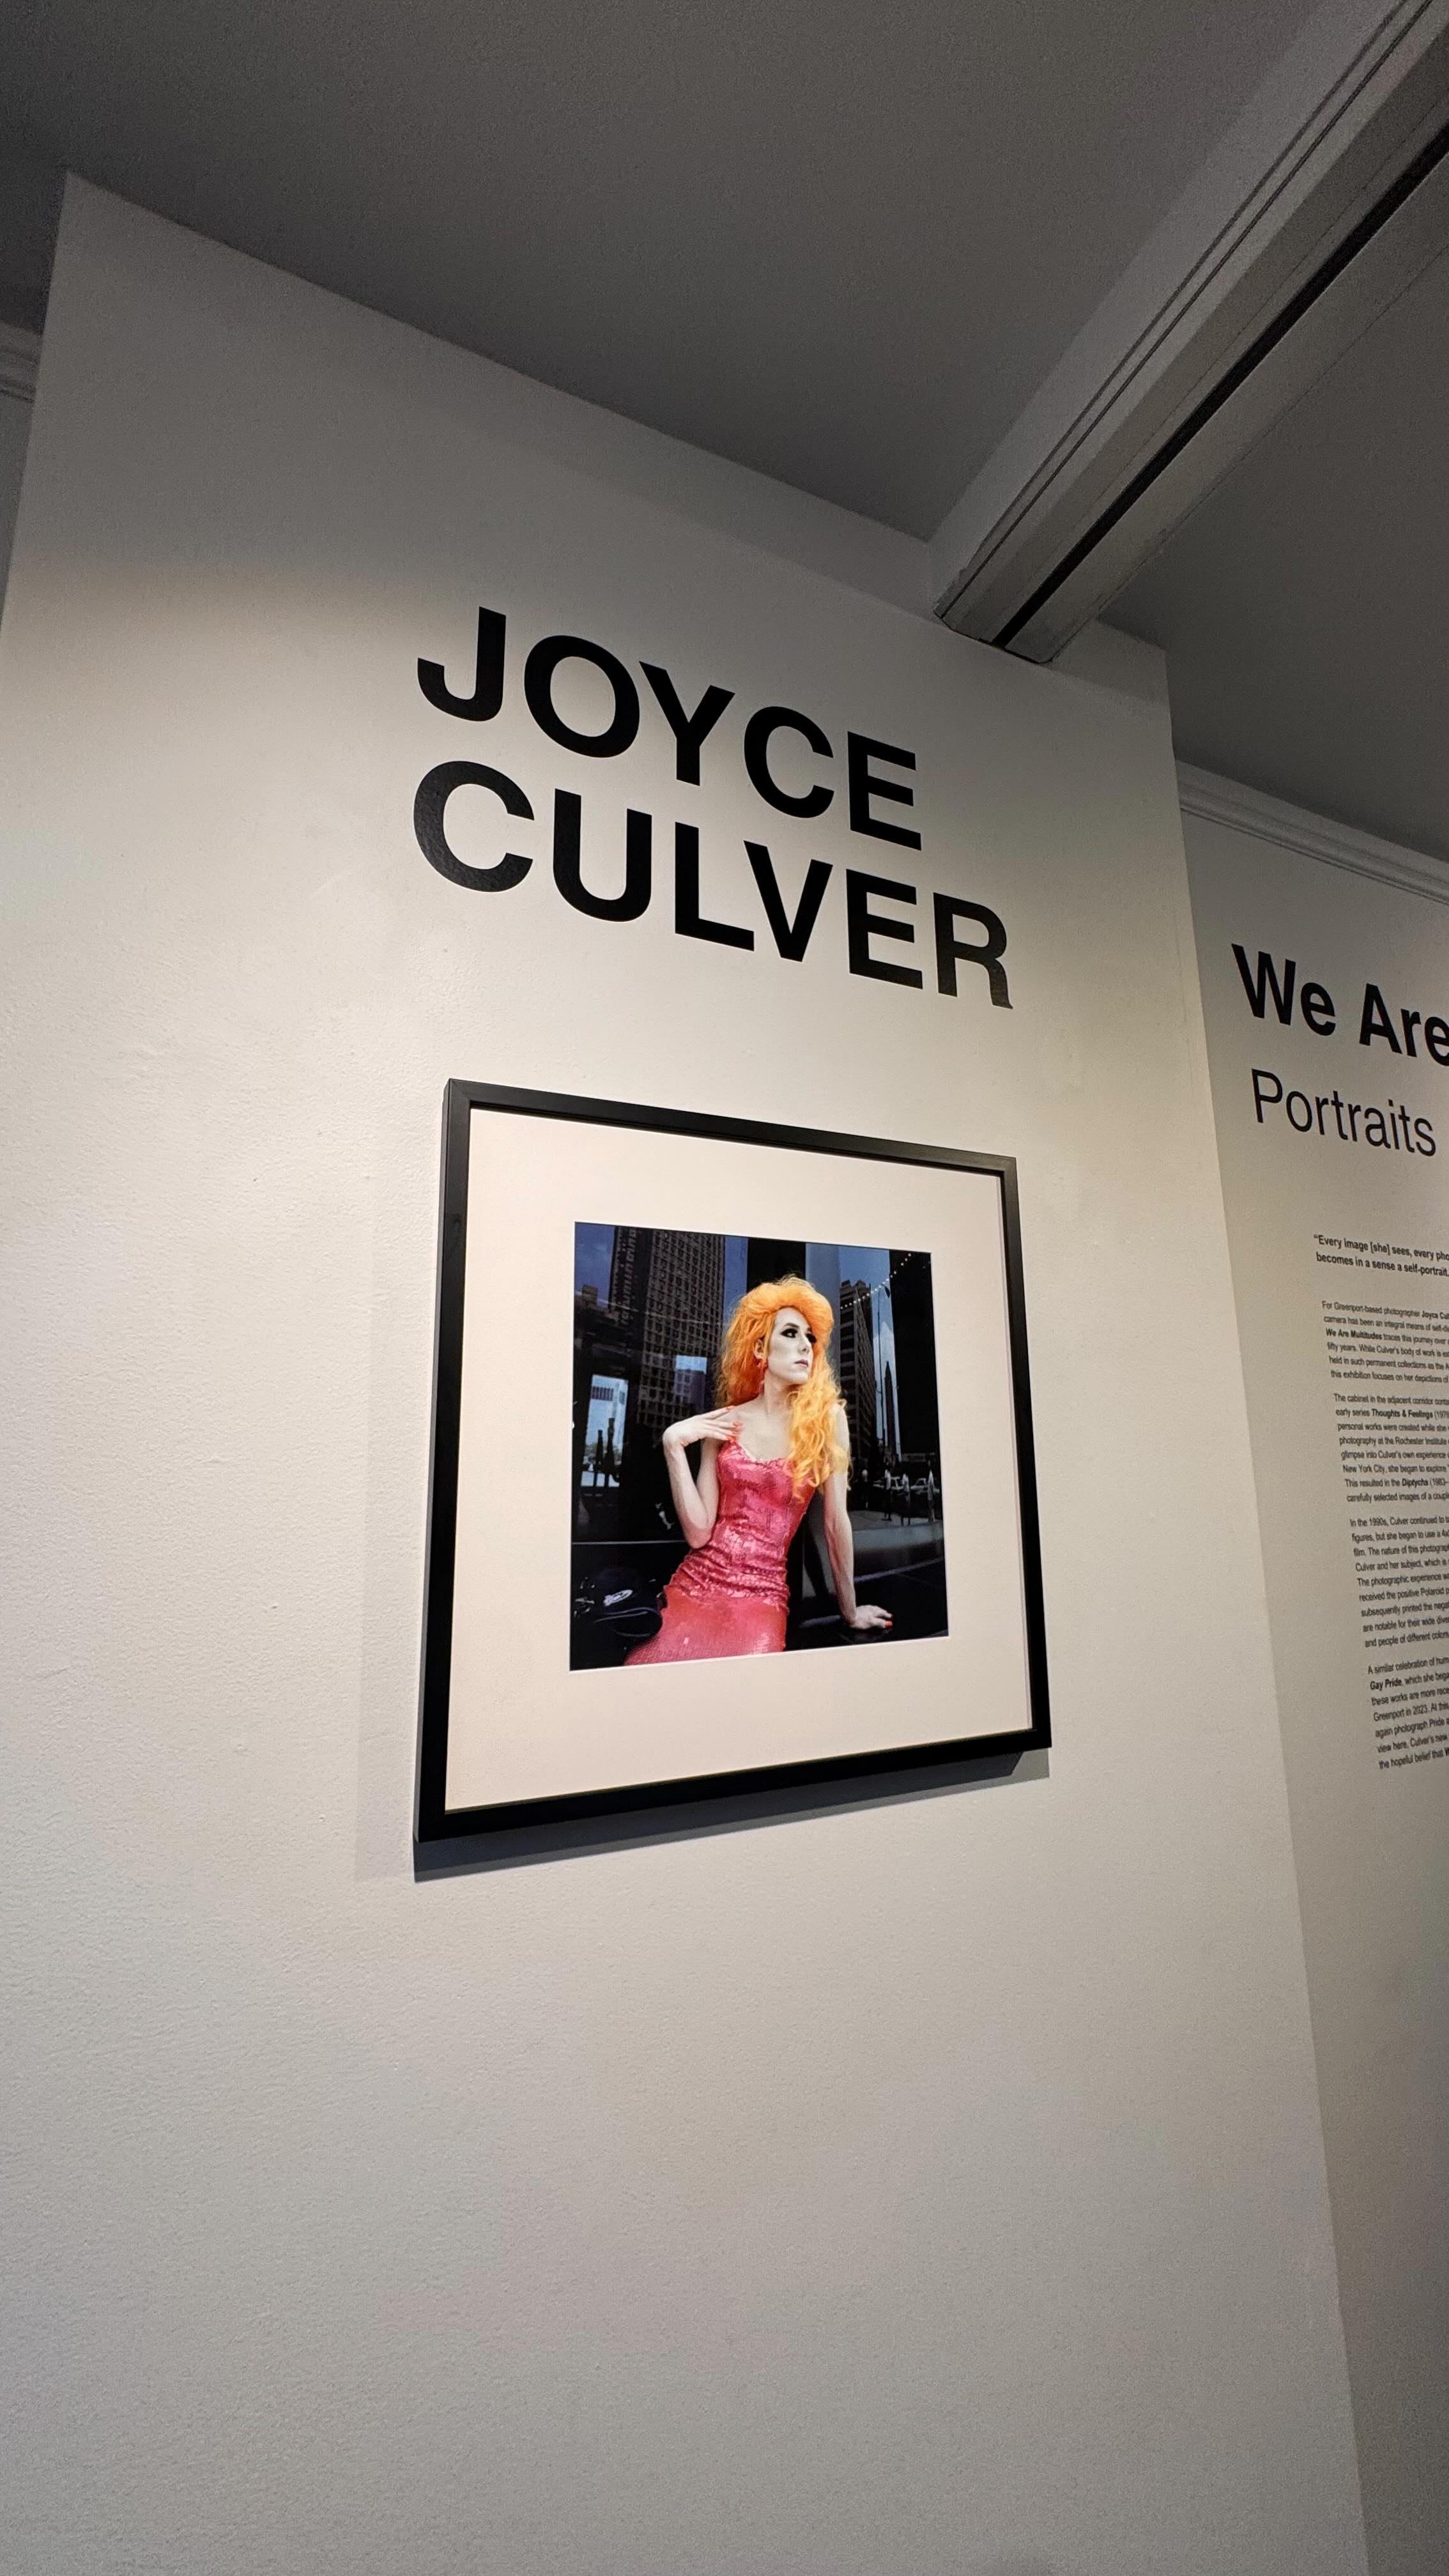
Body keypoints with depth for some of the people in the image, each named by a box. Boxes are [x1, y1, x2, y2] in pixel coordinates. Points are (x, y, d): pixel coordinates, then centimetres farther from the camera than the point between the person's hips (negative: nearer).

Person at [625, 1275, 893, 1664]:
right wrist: (674, 1446, -7)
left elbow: (836, 1520, 2)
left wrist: (850, 1611, 8)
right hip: (695, 1584, 2)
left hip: (762, 1596, -1)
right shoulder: (724, 1424, 3)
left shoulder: (827, 1418, -2)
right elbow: (699, 1532, -2)